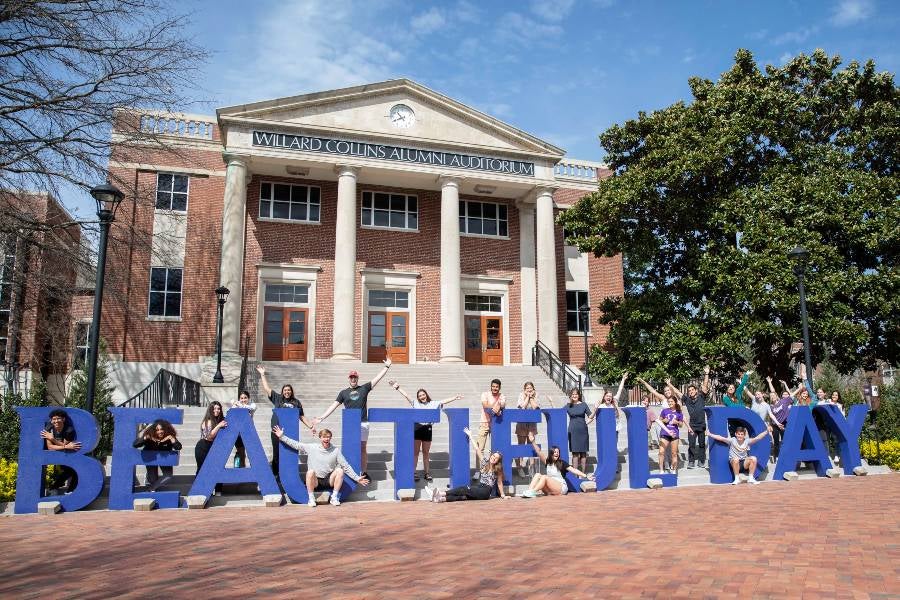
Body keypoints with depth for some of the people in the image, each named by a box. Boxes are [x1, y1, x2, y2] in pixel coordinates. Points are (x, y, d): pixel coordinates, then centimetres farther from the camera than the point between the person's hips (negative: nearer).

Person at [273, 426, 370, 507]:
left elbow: (346, 466, 0)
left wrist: (357, 478, -6)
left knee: (340, 470, -26)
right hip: (315, 481, -1)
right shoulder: (311, 448, 1)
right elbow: (296, 445, 1)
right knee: (310, 471, -32)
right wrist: (282, 437, -6)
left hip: (329, 480, 1)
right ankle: (311, 499, -16)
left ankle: (334, 497, -13)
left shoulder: (336, 450, 1)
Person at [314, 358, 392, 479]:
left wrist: (387, 366, 3)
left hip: (363, 423, 0)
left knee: (362, 449, 5)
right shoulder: (344, 392, 11)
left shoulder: (364, 388, 9)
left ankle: (363, 472, 13)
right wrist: (321, 418, 1)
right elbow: (334, 405, 8)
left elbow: (377, 378, 7)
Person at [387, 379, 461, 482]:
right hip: (417, 428, -1)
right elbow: (406, 395, 3)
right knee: (415, 452, 3)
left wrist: (455, 398, -6)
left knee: (425, 452, 11)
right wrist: (397, 387, -2)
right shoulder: (415, 403, 7)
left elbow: (444, 401, 3)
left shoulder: (433, 403, 9)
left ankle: (427, 473, 19)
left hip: (427, 428, 1)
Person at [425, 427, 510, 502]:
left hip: (485, 492, -4)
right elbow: (477, 449, 9)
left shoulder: (497, 470, 4)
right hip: (478, 487, 4)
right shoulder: (485, 462, 10)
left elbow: (499, 482, 12)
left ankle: (441, 494, -41)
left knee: (464, 489, -27)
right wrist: (470, 435, 8)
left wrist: (503, 495, 11)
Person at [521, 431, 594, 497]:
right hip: (550, 491, 5)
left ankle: (532, 492, -35)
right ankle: (529, 491, -33)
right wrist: (533, 442, -7)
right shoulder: (548, 462, 8)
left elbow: (574, 470, -11)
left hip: (561, 488, -5)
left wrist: (586, 476, -22)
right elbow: (539, 452, 2)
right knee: (537, 475, -14)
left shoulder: (562, 463, -4)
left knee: (544, 477, -25)